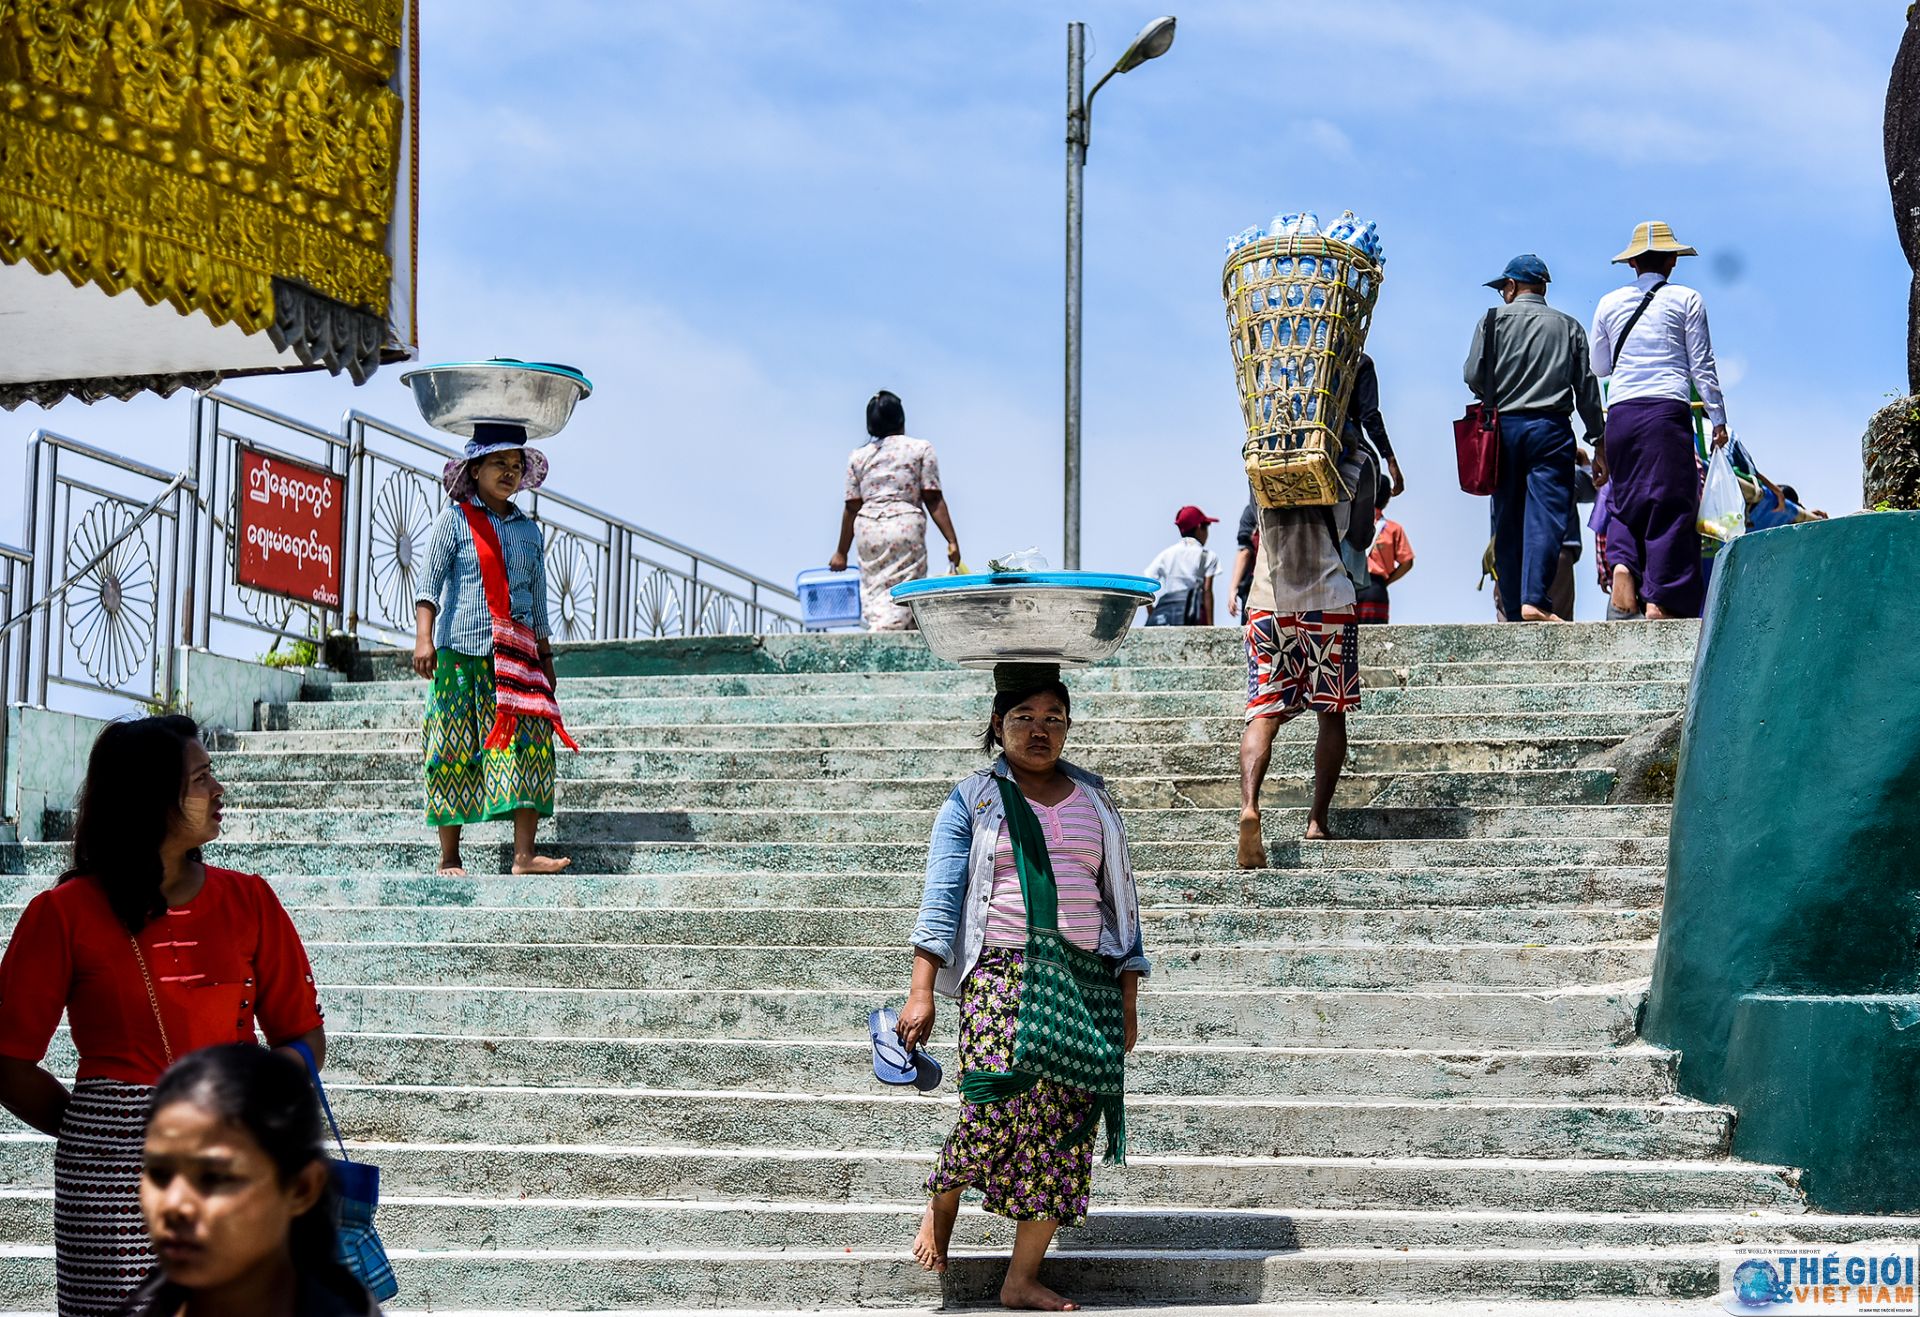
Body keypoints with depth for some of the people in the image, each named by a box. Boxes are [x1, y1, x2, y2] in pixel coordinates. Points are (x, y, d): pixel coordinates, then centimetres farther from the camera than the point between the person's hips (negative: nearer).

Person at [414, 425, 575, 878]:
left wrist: (546, 662, 17)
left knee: (531, 743, -10)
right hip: (462, 653, -4)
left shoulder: (529, 530, 17)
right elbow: (430, 583, -6)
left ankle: (524, 854, -15)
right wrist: (424, 637, -19)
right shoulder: (454, 520, 3)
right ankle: (449, 859, 2)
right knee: (455, 753, -3)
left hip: (517, 658, 4)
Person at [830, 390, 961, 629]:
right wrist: (952, 541, 1)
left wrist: (842, 552, 19)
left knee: (874, 592, 8)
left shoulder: (858, 456, 14)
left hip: (868, 529, 3)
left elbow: (852, 507, 13)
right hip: (906, 525, -3)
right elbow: (933, 500, 0)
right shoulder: (921, 449, 7)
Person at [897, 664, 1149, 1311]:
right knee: (998, 1105, -21)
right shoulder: (974, 799, 8)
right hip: (1000, 973, -3)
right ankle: (940, 1204, 9)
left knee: (1063, 1124, -4)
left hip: (1085, 980, 3)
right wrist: (921, 992, -10)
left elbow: (1121, 902, 17)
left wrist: (1128, 1004, 11)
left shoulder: (1094, 803, 17)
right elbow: (941, 897, 0)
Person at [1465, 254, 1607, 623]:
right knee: (1546, 516, -8)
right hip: (1552, 429, 0)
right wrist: (1597, 438, 12)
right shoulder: (1568, 326, 11)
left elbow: (1474, 376, -2)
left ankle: (1512, 609, 5)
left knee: (1507, 522, 5)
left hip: (1505, 426, 0)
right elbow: (1586, 387, 7)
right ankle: (1535, 600, -24)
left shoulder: (1494, 320, 6)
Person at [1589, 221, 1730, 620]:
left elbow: (1599, 367, 21)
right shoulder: (1685, 300, 5)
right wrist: (1718, 419, 11)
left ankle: (1623, 562, -13)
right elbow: (1702, 365, 4)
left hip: (1620, 411, 3)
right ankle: (1661, 599, -8)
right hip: (1668, 408, -3)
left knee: (1625, 497, 14)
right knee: (1670, 502, -1)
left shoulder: (1609, 303, 12)